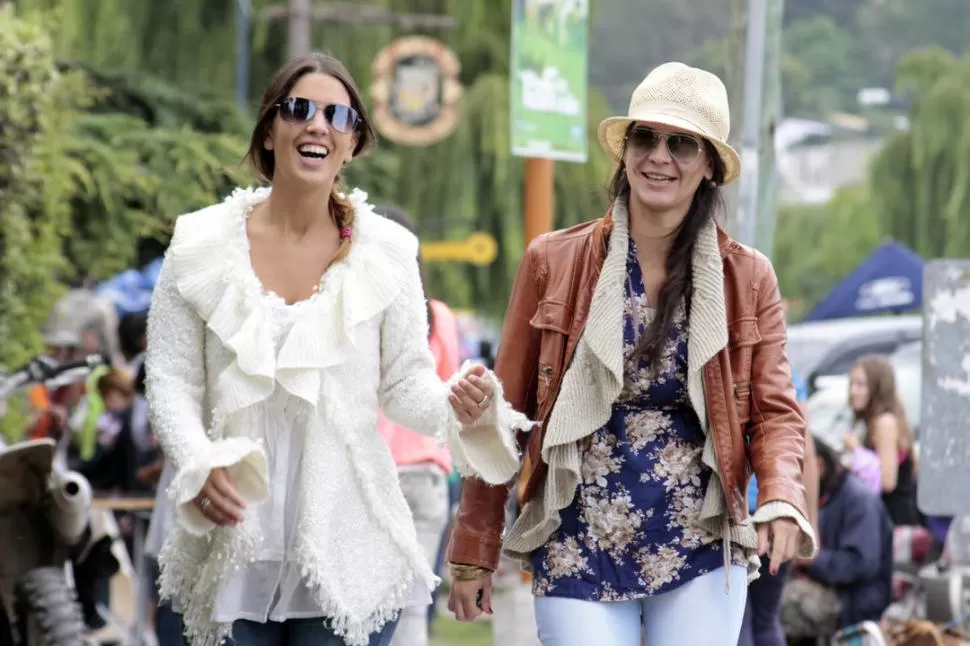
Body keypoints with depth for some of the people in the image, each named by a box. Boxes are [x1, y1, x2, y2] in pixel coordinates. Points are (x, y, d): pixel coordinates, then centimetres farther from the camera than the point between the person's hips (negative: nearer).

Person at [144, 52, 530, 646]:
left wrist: (454, 406, -18)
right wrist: (200, 465, -15)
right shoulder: (202, 245, 1)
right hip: (233, 545, 1)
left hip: (347, 545, 0)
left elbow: (405, 383, 4)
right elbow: (171, 379, 3)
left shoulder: (385, 251, 1)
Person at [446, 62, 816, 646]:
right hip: (577, 558, -1)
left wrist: (782, 498, -16)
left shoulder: (748, 279, 4)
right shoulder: (553, 263, 2)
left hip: (701, 557, 1)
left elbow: (775, 412, 6)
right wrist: (474, 550, 5)